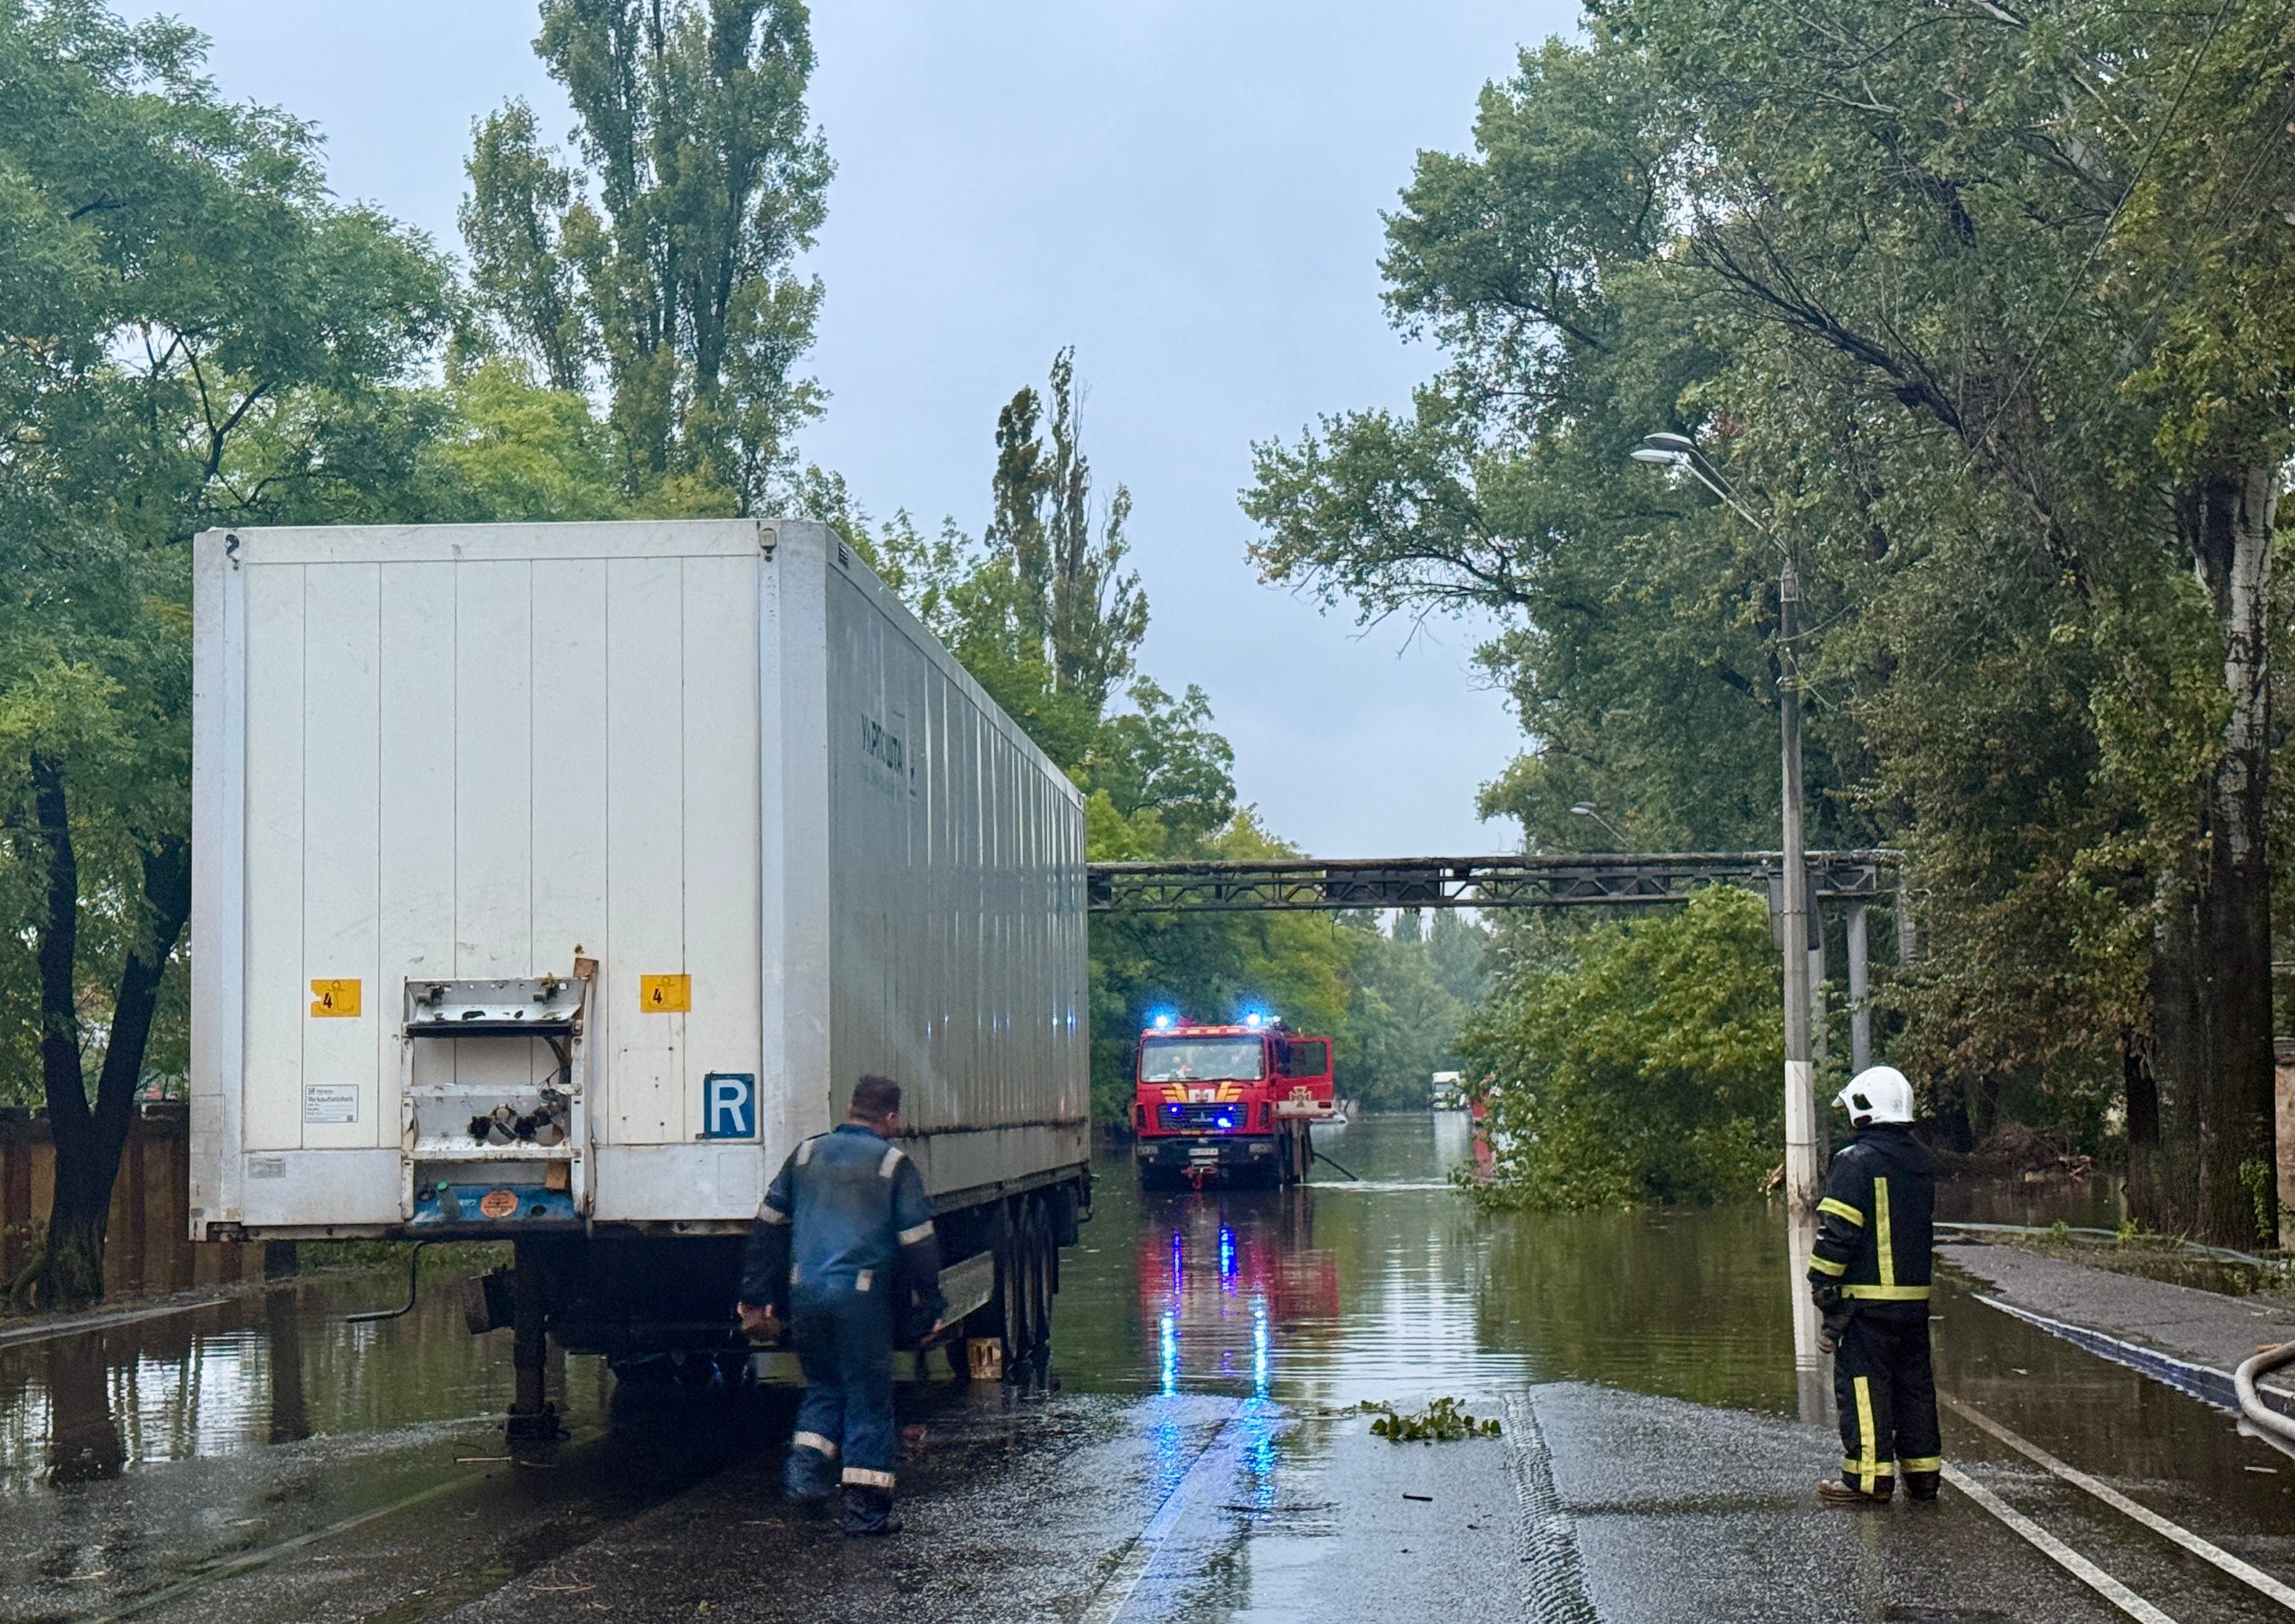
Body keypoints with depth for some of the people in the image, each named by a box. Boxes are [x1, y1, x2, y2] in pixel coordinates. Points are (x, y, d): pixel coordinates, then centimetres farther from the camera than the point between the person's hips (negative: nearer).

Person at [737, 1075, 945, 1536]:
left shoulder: (806, 1153, 11)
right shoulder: (893, 1164, -1)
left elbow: (767, 1227, 12)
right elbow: (918, 1243, -3)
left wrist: (757, 1298, 16)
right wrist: (932, 1306, 4)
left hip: (805, 1293, 4)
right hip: (863, 1297, -4)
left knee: (823, 1386, 22)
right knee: (868, 1398, 4)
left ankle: (808, 1463, 1)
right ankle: (865, 1508, 3)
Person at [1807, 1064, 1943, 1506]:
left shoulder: (1857, 1160, -12)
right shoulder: (1923, 1160, 13)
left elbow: (1836, 1235, -14)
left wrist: (1825, 1293, -9)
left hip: (1866, 1295, -7)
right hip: (1916, 1295, 7)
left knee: (1863, 1382, -2)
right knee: (1914, 1381, 13)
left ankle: (1868, 1477, -3)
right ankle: (1922, 1470, 18)